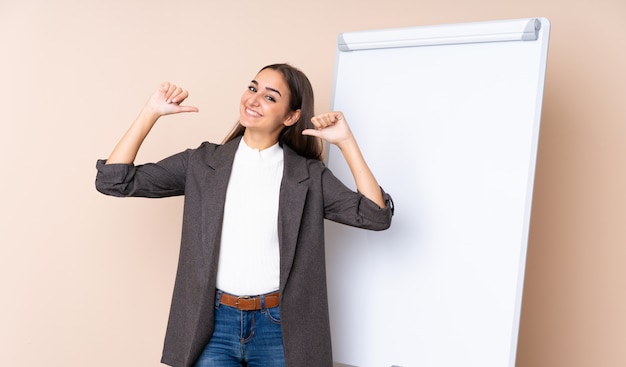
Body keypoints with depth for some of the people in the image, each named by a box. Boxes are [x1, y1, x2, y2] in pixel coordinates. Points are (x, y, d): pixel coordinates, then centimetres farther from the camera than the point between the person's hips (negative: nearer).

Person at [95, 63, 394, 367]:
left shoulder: (309, 175, -1)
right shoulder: (203, 163, 2)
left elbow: (377, 215, -10)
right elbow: (114, 180, -1)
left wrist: (345, 141, -12)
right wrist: (151, 113, -6)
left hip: (279, 327, 0)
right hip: (213, 322, 0)